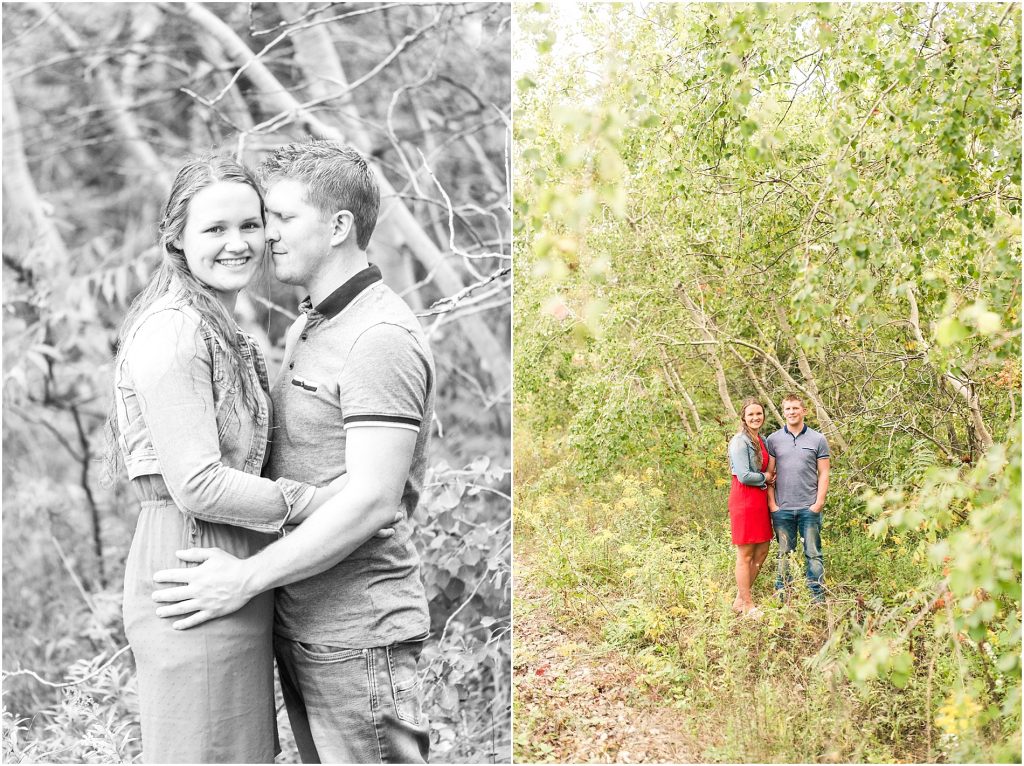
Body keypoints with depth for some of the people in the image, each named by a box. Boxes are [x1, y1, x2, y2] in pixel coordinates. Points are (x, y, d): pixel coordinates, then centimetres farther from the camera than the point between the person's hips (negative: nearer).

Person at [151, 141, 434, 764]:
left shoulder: (382, 338, -17)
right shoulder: (305, 330, 15)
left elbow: (371, 501, -24)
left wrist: (248, 577, -20)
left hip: (357, 635, -9)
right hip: (299, 625, 9)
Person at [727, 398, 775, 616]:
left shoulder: (762, 441, 14)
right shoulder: (740, 441, -13)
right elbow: (744, 476, -19)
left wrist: (770, 478, 4)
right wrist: (765, 478, -5)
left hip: (760, 498, 9)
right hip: (744, 498, -9)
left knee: (762, 551, 13)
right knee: (745, 554, 0)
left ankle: (741, 599, 23)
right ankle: (747, 605, 9)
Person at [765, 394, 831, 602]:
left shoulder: (817, 440, 5)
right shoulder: (774, 440, 6)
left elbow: (823, 474, 4)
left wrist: (819, 502, -5)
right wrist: (772, 503, -2)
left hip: (809, 507, -1)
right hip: (782, 508, 1)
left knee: (813, 554, 2)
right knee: (784, 554, 7)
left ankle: (818, 597, 7)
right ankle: (781, 597, 14)